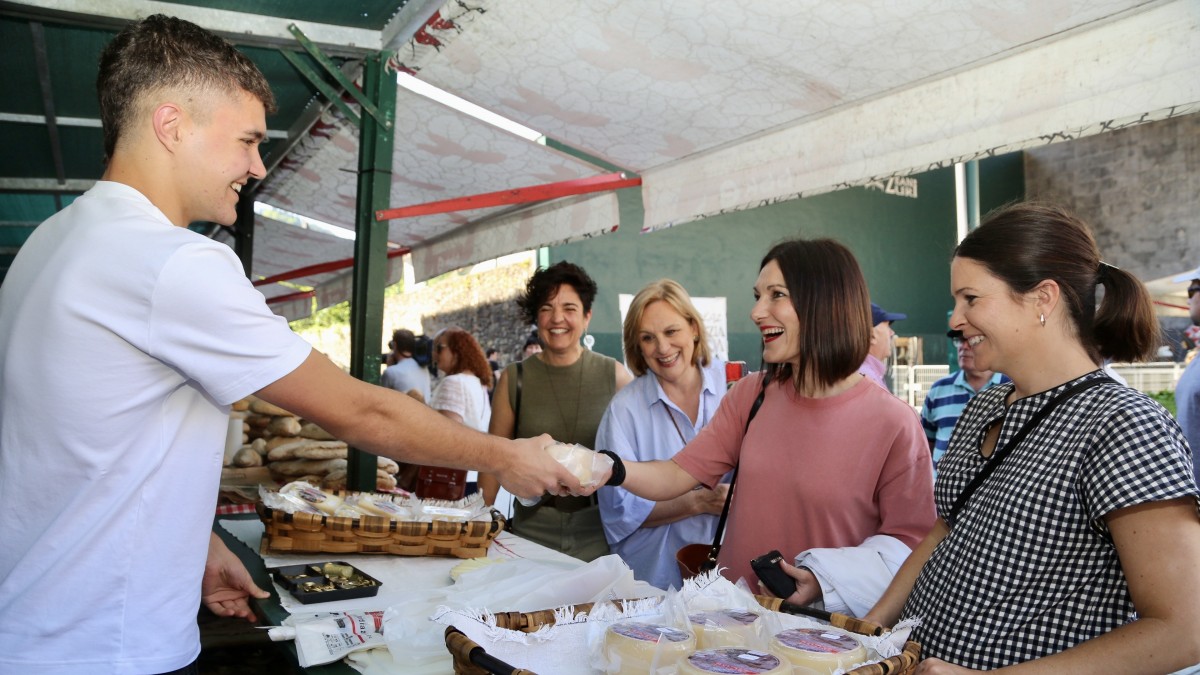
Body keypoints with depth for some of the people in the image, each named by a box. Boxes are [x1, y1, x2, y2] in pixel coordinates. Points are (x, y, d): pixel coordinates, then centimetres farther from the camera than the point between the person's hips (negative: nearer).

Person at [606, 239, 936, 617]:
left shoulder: (893, 423, -8)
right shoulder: (751, 395, 9)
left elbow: (909, 542, -4)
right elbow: (676, 477, 4)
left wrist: (826, 579, -17)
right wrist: (611, 468, -14)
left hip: (822, 626, -4)